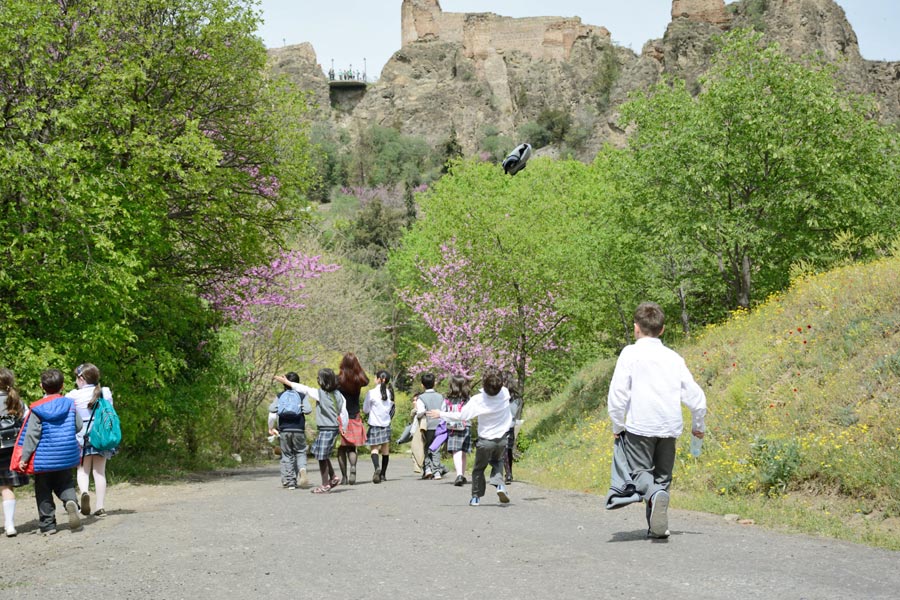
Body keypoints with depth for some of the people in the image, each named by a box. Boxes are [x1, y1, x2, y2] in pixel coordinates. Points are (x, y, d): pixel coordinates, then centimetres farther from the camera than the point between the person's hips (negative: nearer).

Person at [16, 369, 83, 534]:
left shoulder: (37, 409, -11)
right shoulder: (69, 404, -2)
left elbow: (32, 435, -12)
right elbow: (79, 426, 4)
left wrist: (24, 457, -7)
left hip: (43, 458, -3)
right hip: (65, 457, 3)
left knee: (43, 491, 9)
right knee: (65, 484, 17)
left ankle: (48, 525, 9)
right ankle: (71, 501, -16)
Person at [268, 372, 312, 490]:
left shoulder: (280, 396, 8)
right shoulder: (302, 396, 3)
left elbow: (272, 410, -5)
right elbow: (308, 410, -12)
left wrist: (271, 427, 1)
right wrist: (302, 409, 11)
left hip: (284, 430, 1)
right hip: (298, 429, -1)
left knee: (287, 455, 10)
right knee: (300, 453, 12)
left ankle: (290, 481, 9)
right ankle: (302, 470, -17)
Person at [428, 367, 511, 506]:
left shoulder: (477, 400, -20)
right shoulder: (505, 394, -13)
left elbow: (461, 416, -17)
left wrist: (441, 414, -7)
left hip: (485, 441, -2)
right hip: (502, 438, 2)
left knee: (479, 468, 16)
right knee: (496, 462, 25)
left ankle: (476, 497, 20)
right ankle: (499, 484, 0)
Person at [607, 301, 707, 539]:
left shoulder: (630, 354, -2)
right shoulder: (673, 358, 9)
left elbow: (618, 393, -6)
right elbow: (695, 395, 9)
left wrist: (617, 426, 7)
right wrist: (698, 426, 24)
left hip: (640, 426, -4)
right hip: (670, 428, 4)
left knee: (641, 472, 0)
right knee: (662, 475, 14)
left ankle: (655, 495, -31)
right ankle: (657, 527, 8)